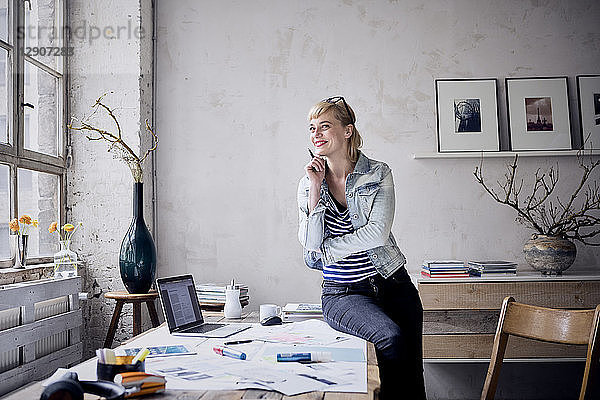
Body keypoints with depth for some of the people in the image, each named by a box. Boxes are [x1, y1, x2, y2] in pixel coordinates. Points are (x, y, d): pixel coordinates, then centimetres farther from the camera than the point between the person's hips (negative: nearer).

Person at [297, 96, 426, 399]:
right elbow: (311, 244, -9)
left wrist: (325, 249, -12)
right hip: (343, 293, 0)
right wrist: (316, 188, -12)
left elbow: (377, 232, -13)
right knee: (391, 337, -27)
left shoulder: (378, 173, 0)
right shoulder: (308, 184, 4)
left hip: (392, 284, 1)